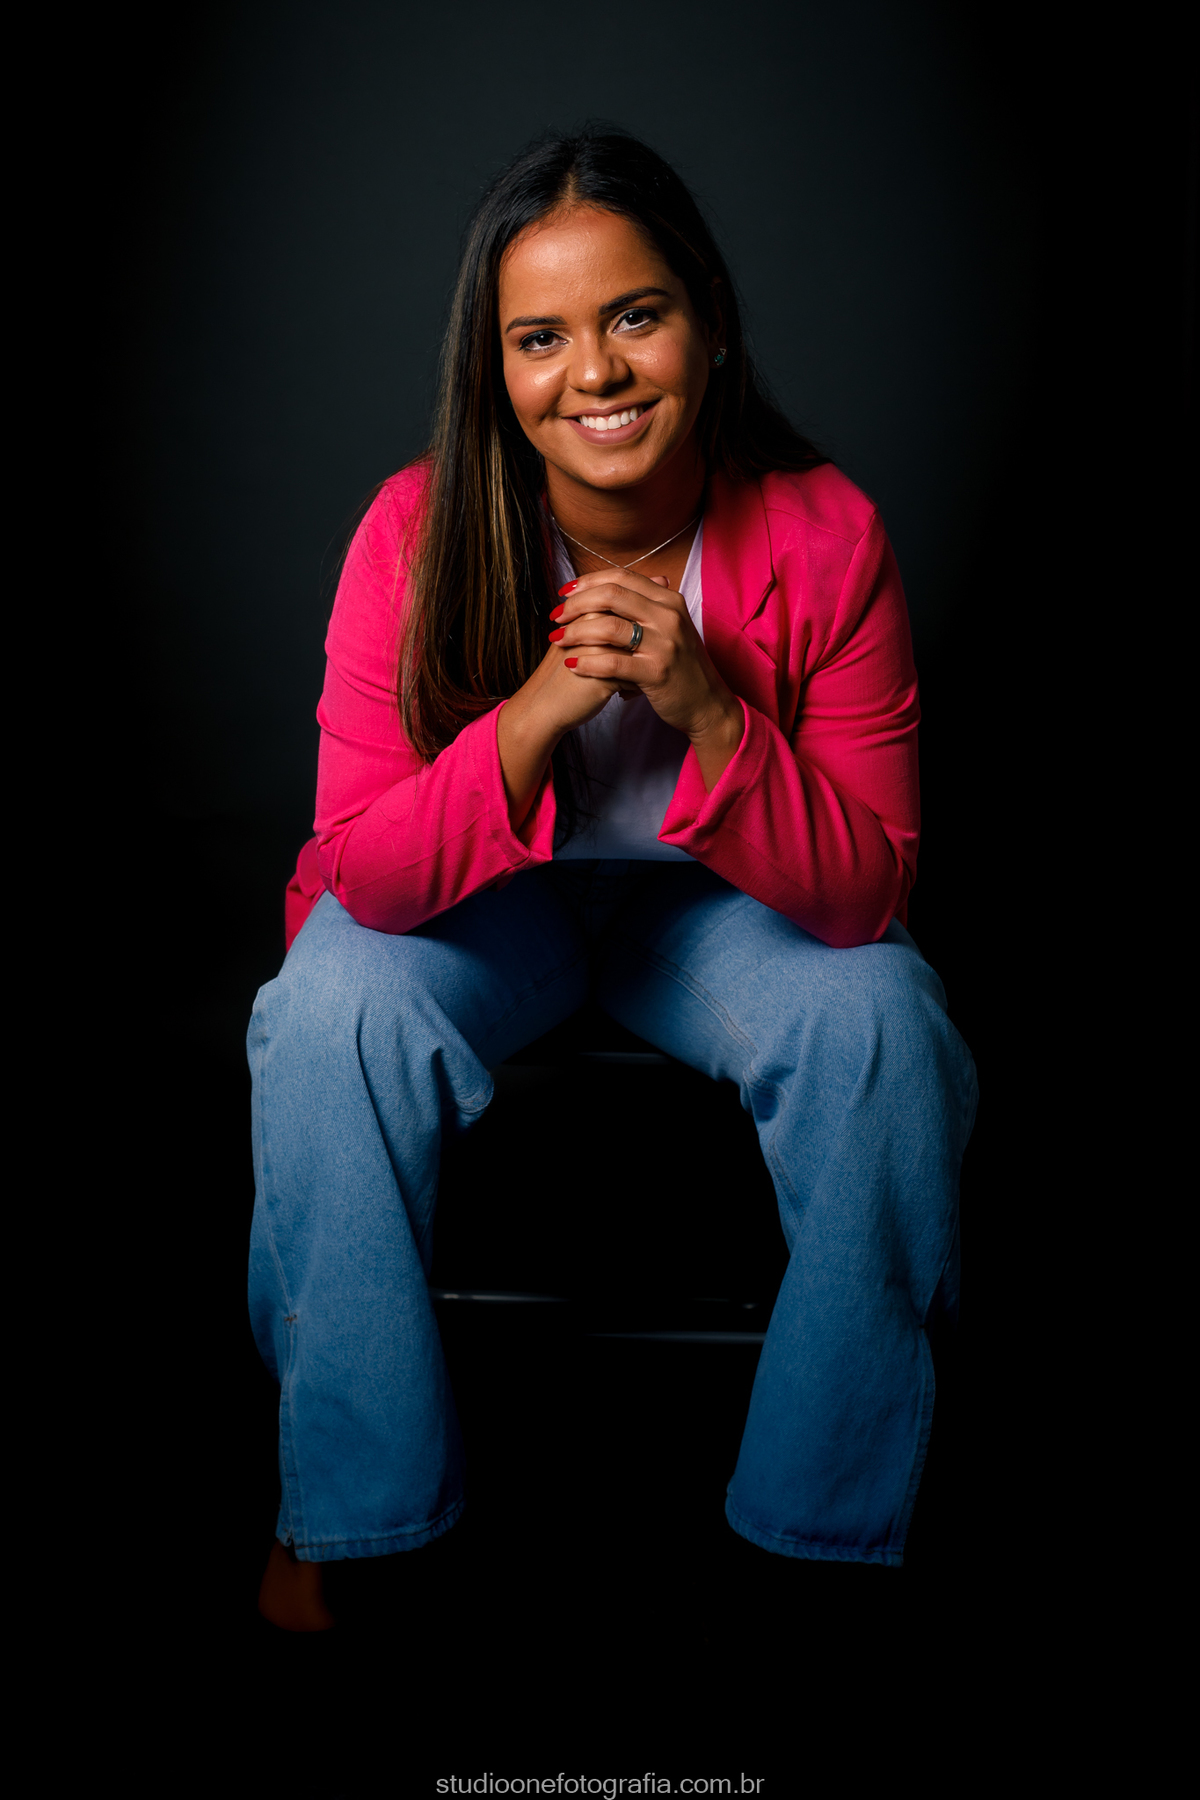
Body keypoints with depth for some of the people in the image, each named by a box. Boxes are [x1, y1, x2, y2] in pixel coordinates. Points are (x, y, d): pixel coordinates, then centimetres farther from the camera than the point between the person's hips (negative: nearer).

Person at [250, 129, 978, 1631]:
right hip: (478, 904, 0)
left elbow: (867, 896, -20)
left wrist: (709, 706, -35)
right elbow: (366, 873, -21)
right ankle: (351, 1510, -7)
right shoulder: (422, 532, -20)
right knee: (333, 1014, -29)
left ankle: (823, 1524, -6)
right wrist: (538, 710, -36)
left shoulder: (823, 537, -20)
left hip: (723, 903, 1)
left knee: (884, 1028, -27)